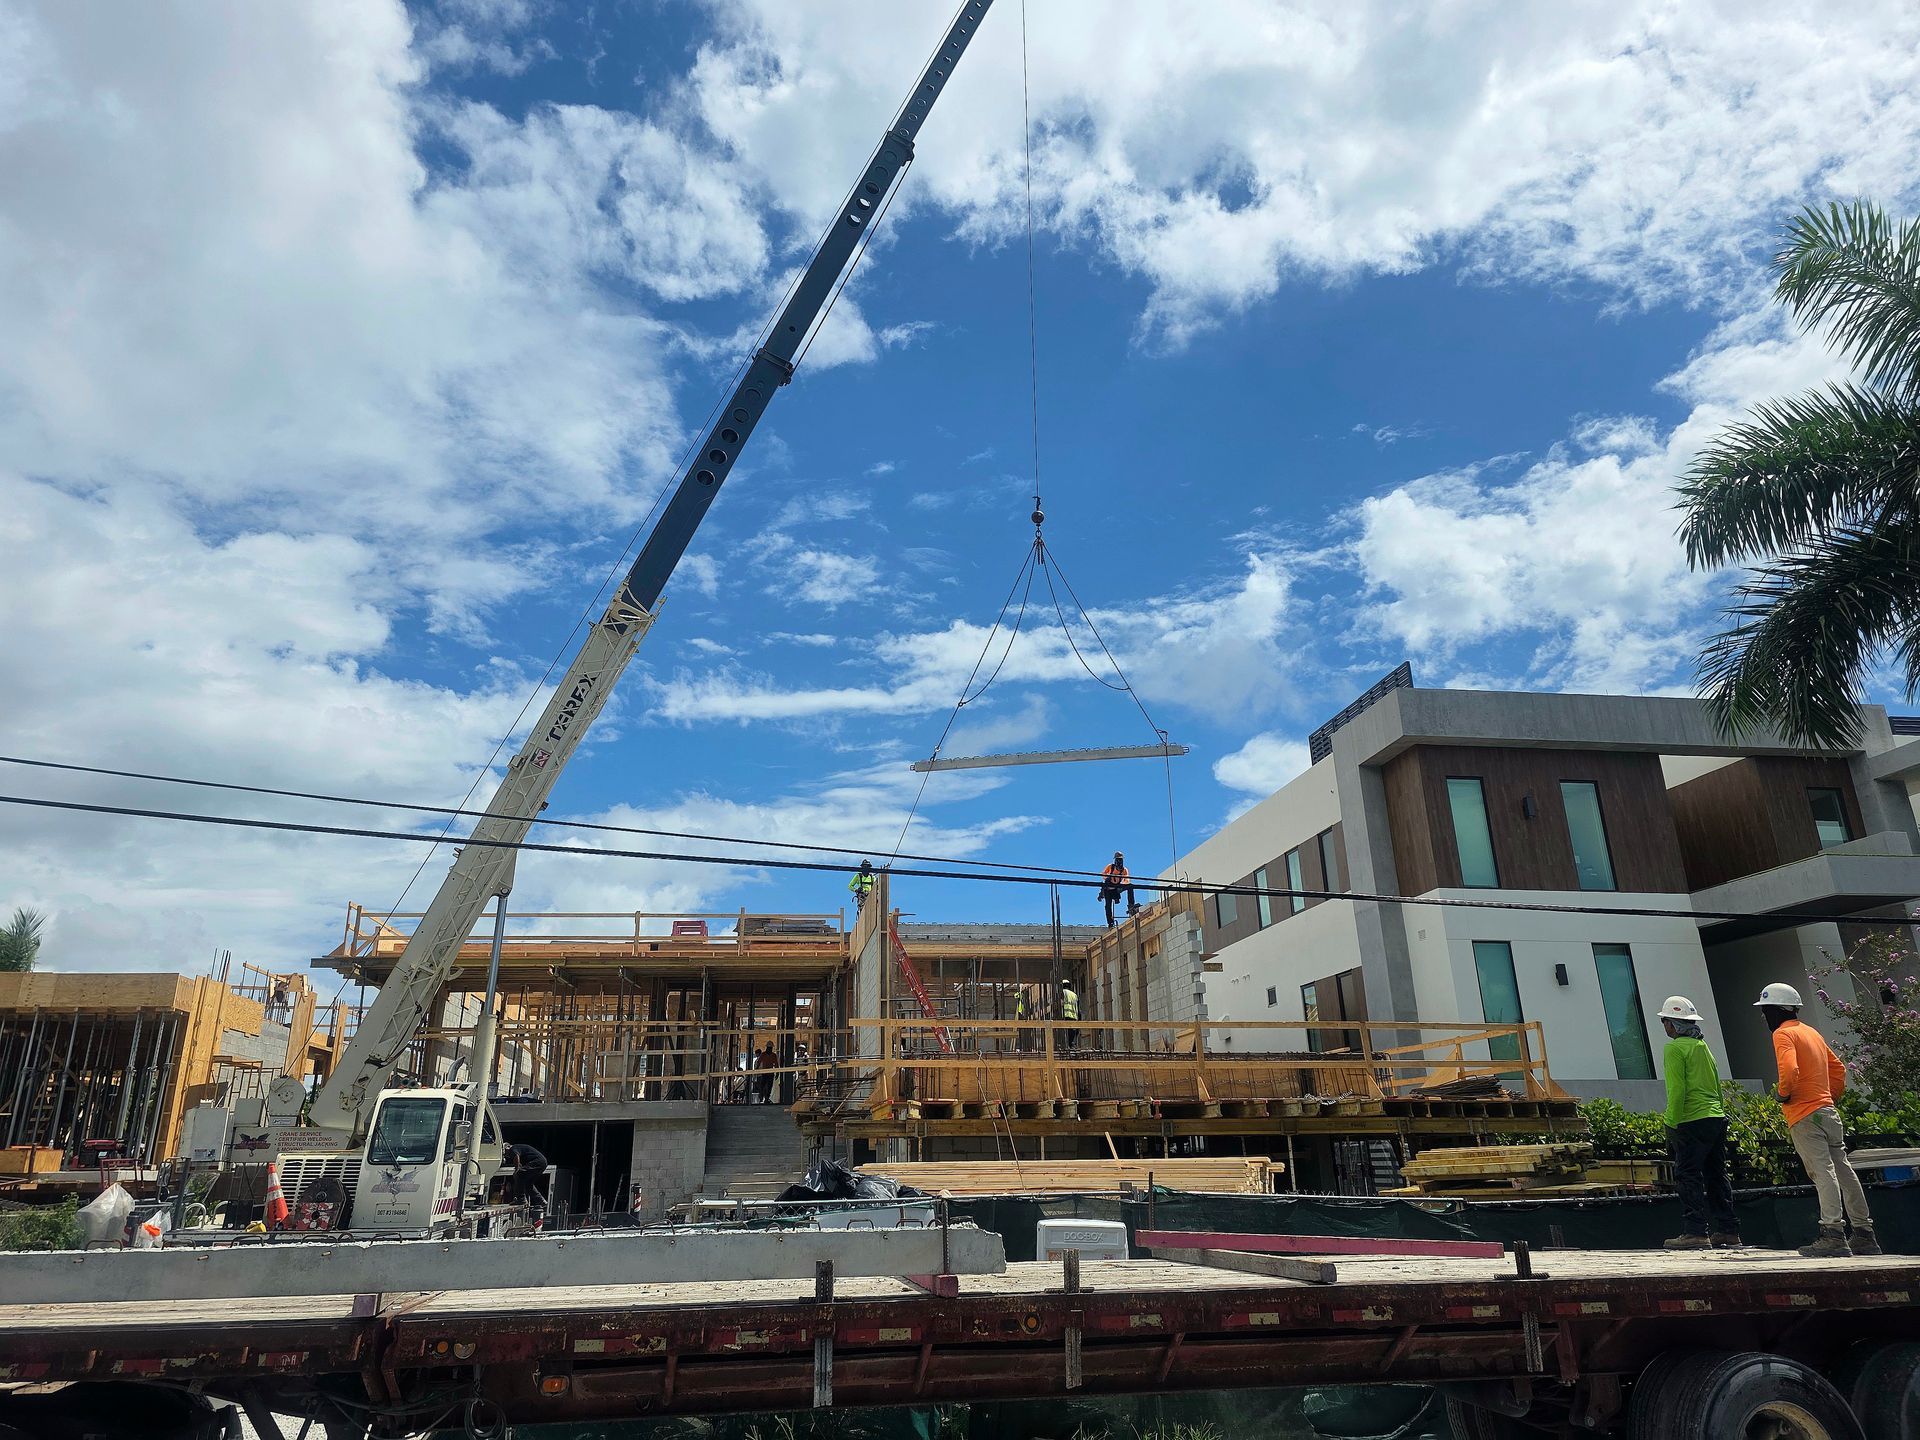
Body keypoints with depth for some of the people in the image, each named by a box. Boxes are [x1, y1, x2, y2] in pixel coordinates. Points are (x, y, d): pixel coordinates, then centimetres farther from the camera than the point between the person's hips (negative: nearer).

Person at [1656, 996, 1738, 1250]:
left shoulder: (1675, 1048, -9)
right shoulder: (1703, 1045, 16)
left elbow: (1677, 1089, -15)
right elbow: (1715, 1084, 19)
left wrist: (1672, 1122, -12)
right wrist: (1719, 1115, 23)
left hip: (1693, 1121, -9)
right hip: (1717, 1117, 9)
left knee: (1688, 1175, -5)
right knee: (1716, 1174, 13)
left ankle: (1696, 1232, -8)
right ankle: (1728, 1231, 17)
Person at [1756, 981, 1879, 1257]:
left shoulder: (1783, 1033, -9)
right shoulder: (1812, 1032, 19)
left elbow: (1789, 1070, -23)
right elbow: (1838, 1069, 23)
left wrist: (1783, 1094, -7)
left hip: (1804, 1115, -9)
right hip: (1827, 1109, 9)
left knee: (1823, 1172, -13)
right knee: (1843, 1171, 10)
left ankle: (1833, 1234, -17)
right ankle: (1865, 1235, 14)